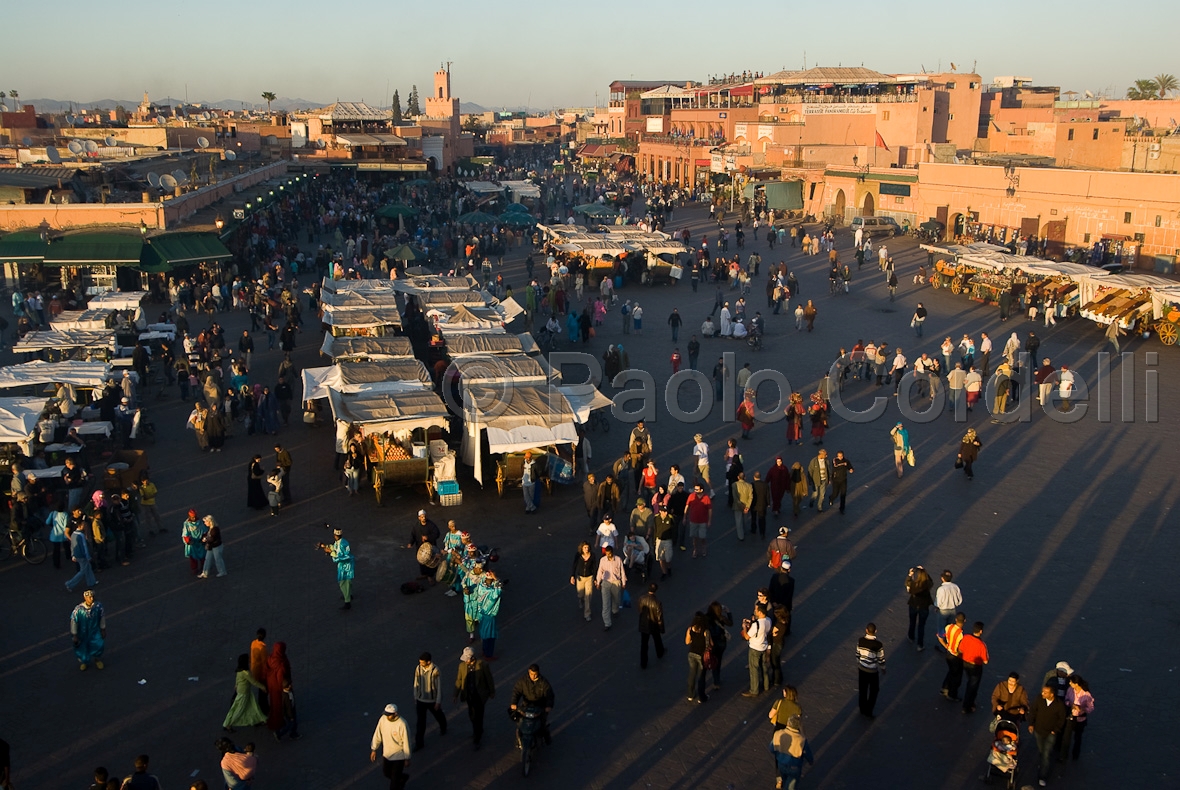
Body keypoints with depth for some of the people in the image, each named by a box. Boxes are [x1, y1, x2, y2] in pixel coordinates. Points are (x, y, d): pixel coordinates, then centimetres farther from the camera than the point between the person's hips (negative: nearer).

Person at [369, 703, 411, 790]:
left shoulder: (401, 724, -28)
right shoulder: (383, 719, -13)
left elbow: (406, 742, -19)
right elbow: (377, 735, 1)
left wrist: (407, 759, -12)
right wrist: (373, 750, 4)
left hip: (398, 756, -6)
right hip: (386, 753, 6)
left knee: (395, 779, 3)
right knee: (386, 773, 24)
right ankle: (403, 777, 50)